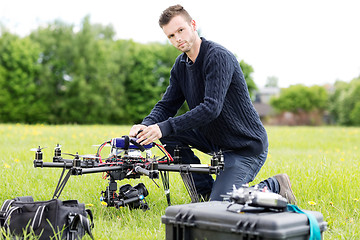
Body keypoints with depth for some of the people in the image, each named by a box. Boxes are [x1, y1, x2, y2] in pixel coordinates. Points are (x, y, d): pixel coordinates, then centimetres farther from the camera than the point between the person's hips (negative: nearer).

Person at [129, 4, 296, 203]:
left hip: (247, 146, -8)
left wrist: (165, 127, -36)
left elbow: (212, 108, -32)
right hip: (214, 139, 8)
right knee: (169, 134, -8)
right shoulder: (180, 65, 4)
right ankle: (205, 191, 4)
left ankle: (273, 187, 7)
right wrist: (146, 125, -19)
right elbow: (166, 105, 3)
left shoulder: (219, 57, -22)